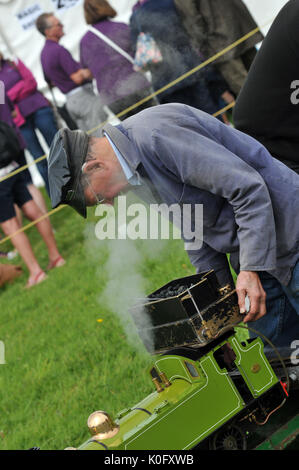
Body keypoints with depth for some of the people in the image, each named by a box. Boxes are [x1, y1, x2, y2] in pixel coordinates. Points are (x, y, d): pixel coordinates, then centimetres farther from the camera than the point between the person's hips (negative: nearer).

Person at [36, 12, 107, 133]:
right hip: (83, 95, -9)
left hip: (70, 101, 9)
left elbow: (51, 81, 24)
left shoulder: (44, 53, 13)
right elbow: (78, 78, -19)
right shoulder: (59, 50, -17)